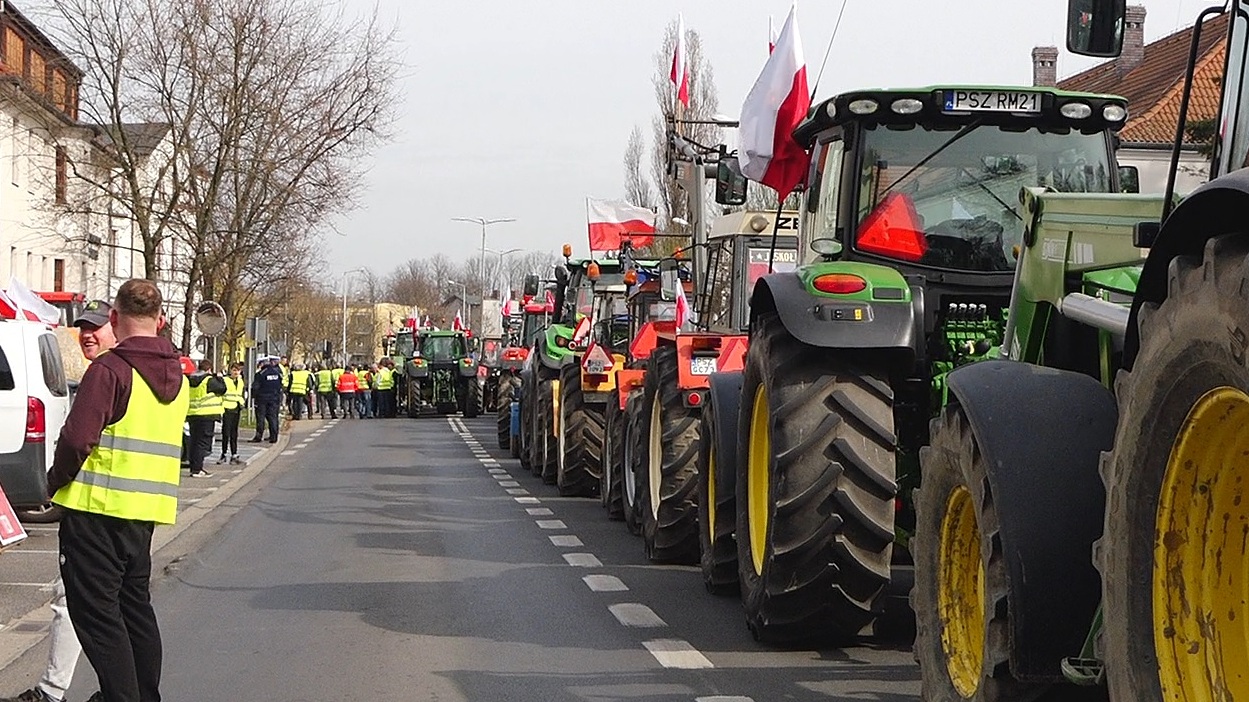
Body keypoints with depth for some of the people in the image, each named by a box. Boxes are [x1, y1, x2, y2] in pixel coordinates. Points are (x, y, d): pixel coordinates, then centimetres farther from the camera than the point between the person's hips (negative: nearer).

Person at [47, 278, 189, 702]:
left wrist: (54, 483, -3)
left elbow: (77, 439, -20)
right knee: (135, 604, 18)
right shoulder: (176, 376, 11)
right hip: (147, 509, 8)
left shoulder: (109, 369, -14)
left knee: (95, 609, -3)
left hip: (98, 508, -8)